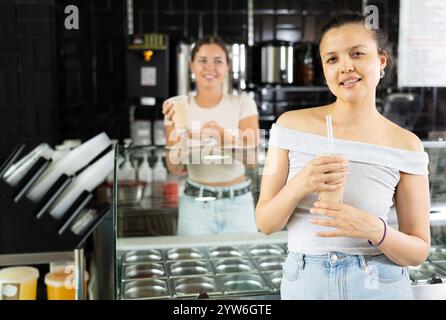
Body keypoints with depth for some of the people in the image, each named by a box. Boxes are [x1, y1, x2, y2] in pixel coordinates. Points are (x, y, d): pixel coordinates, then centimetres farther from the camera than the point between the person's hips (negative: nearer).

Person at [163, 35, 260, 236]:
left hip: (238, 203, 0)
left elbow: (251, 158, -13)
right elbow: (175, 169, -8)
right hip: (195, 204, 0)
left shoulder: (243, 103, -3)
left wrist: (222, 135, -30)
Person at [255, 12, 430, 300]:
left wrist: (375, 230, -23)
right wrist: (300, 185, -23)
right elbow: (265, 223, -5)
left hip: (380, 285, 0)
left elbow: (419, 251, -4)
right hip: (304, 283, 1)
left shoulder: (406, 145, -7)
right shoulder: (291, 125, -6)